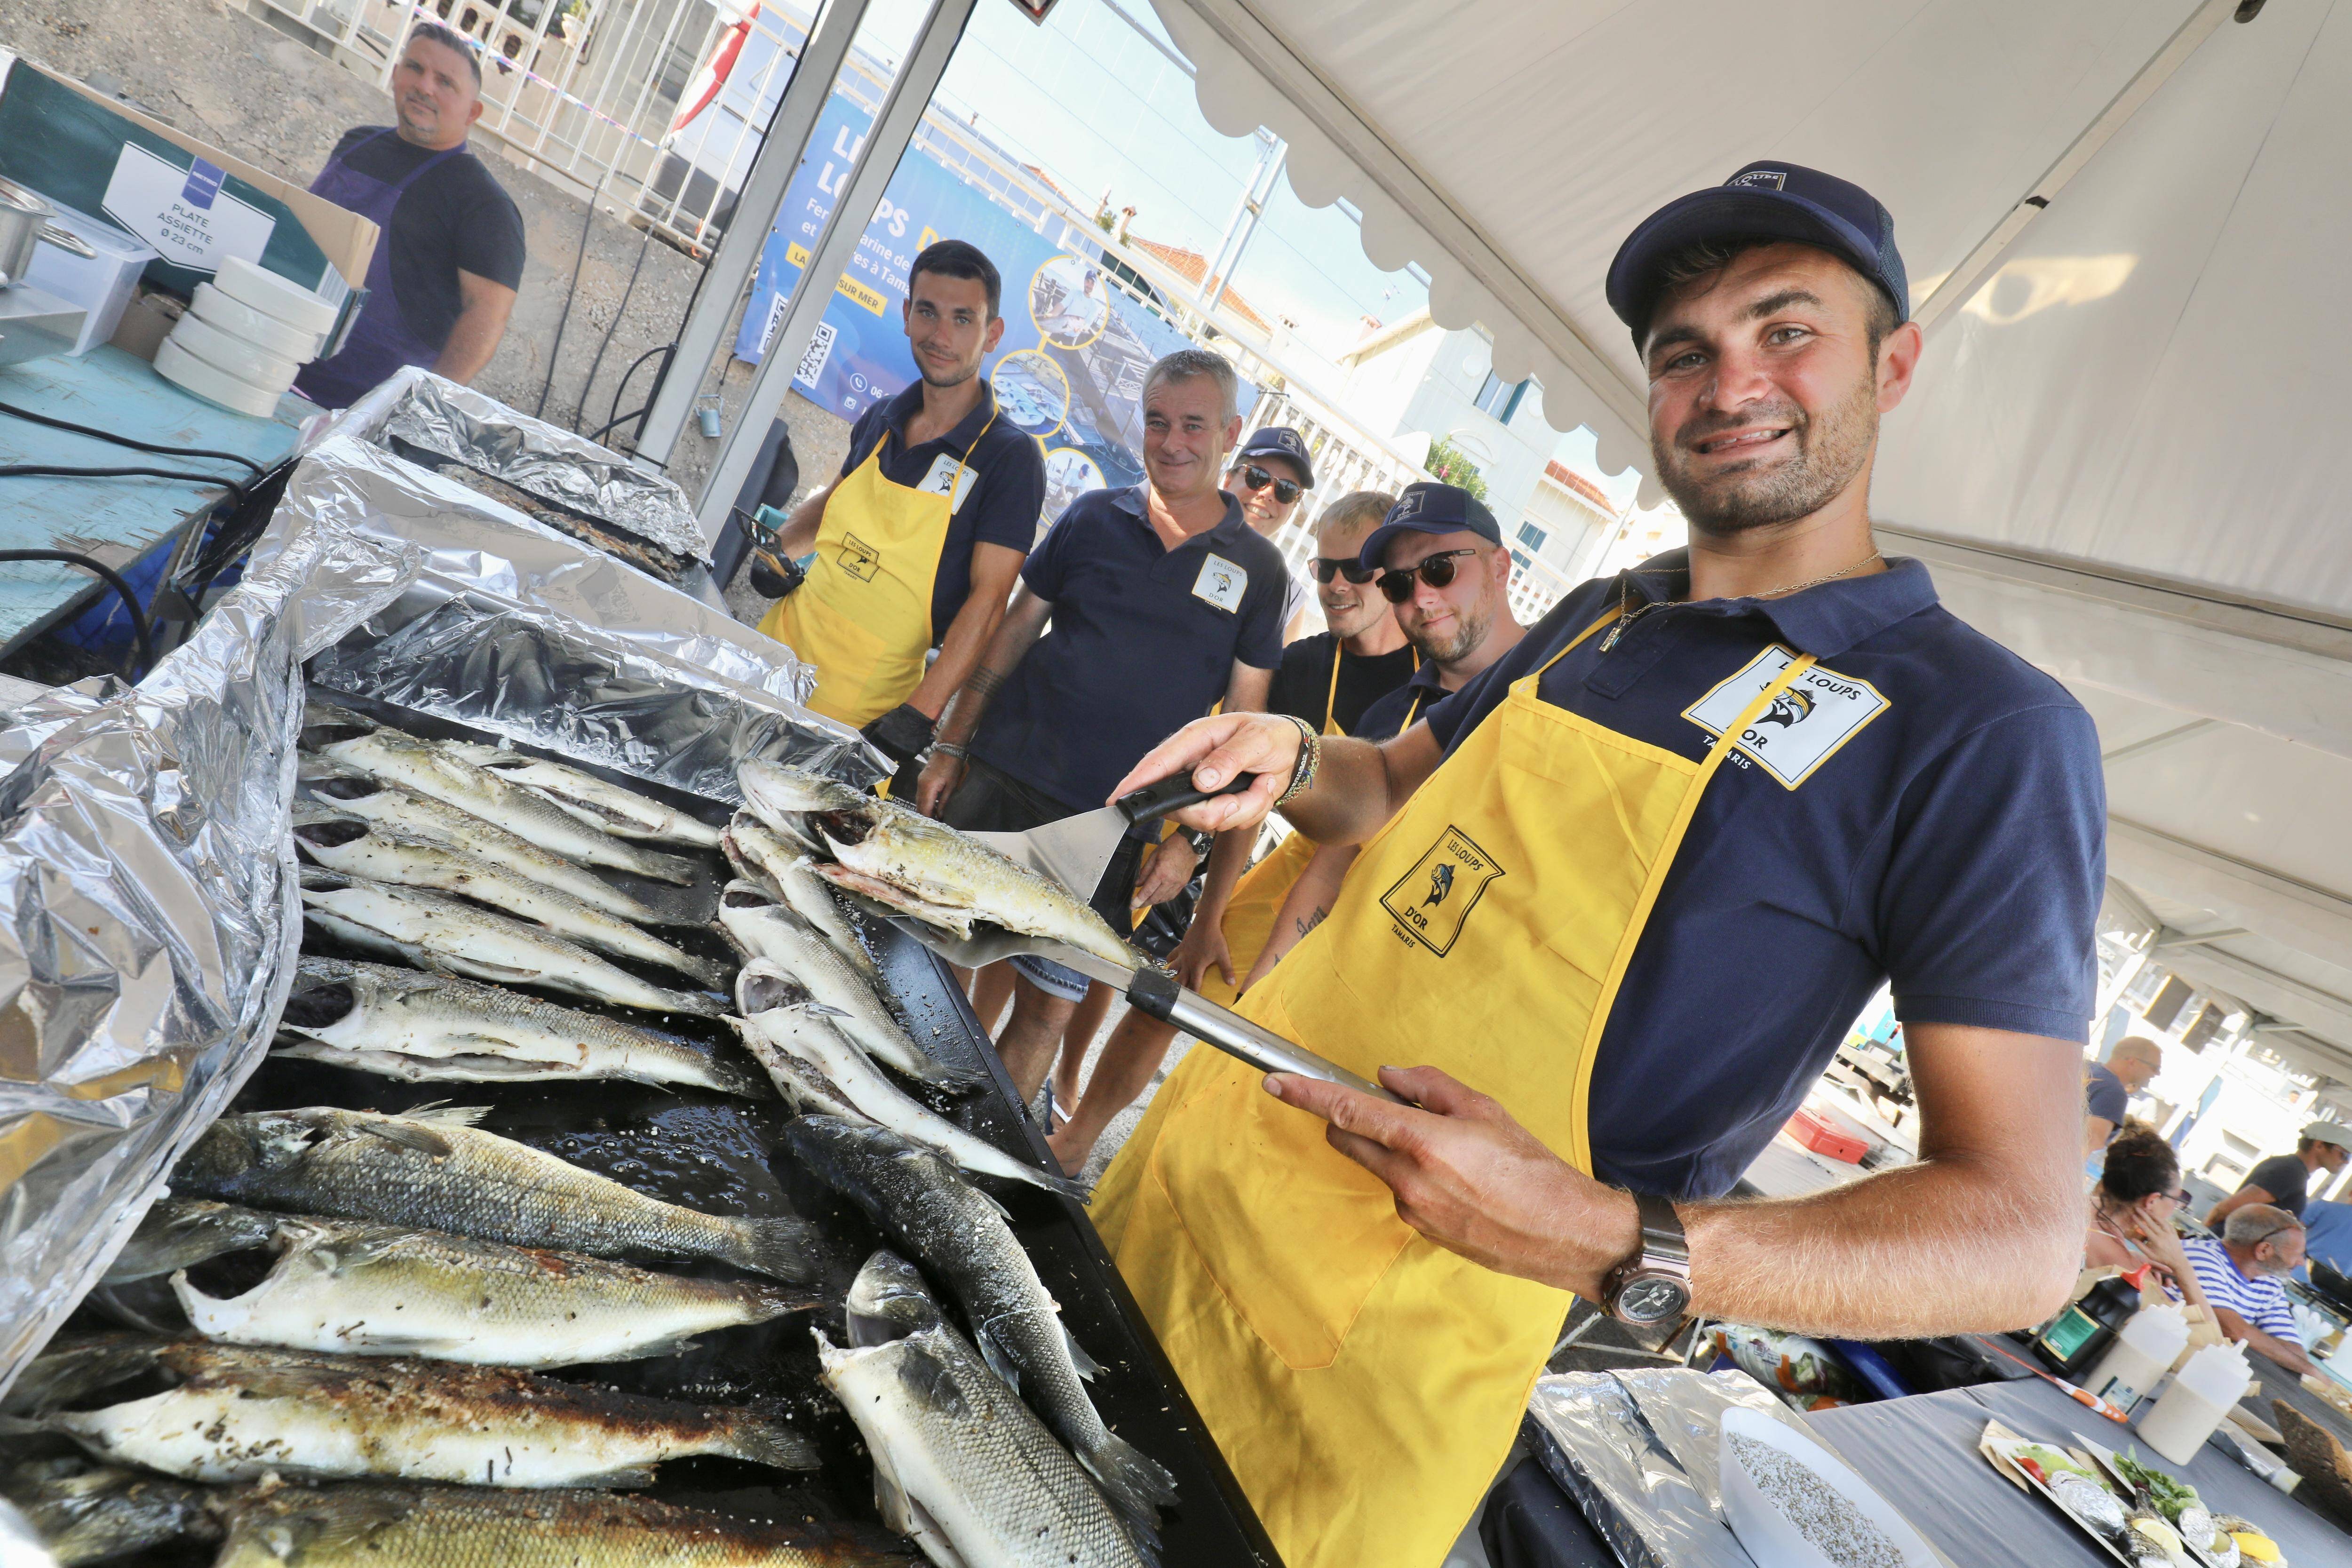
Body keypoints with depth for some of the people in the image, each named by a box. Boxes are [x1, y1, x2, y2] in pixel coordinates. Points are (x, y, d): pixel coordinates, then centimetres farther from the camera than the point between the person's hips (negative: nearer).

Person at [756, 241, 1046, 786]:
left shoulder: (1010, 458, -12)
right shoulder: (879, 421, 6)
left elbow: (988, 598, -17)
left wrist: (920, 714, -25)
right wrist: (781, 546, 8)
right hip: (781, 645, 6)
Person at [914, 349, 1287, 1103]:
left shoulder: (1257, 569, 2)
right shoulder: (1094, 517, 5)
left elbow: (1241, 720, 3)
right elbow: (1013, 633, 9)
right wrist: (949, 747, 6)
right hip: (1000, 781, 2)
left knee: (1048, 1008, 5)